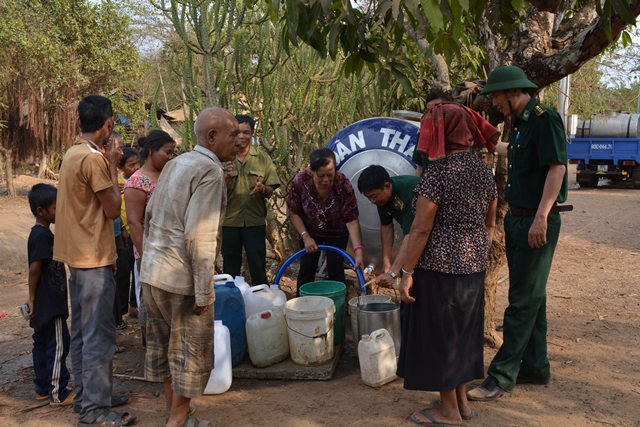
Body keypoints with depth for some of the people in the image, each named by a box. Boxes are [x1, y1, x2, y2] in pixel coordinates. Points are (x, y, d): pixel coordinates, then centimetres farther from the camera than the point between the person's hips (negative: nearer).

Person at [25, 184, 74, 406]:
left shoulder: (41, 233, 13)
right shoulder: (42, 235, -18)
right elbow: (34, 268, -21)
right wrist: (32, 298, -15)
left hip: (44, 304, 10)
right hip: (50, 304, -10)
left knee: (42, 343, 16)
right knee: (58, 346, -4)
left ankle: (42, 388, 27)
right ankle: (58, 394, 3)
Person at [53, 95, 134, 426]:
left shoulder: (72, 153, 12)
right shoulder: (94, 158, -18)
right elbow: (113, 209, -14)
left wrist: (108, 163, 11)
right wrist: (113, 165, -9)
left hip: (77, 256, 10)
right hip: (94, 258, -10)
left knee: (82, 332, 17)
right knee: (99, 336, -3)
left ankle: (85, 396, 29)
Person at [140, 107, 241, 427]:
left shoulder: (175, 164, 11)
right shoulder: (210, 171, -17)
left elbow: (150, 215, 17)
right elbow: (199, 237, -23)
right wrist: (203, 292, -19)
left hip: (152, 272, 9)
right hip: (181, 279, -9)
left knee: (163, 344, 19)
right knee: (192, 352, 7)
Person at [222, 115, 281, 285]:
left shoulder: (263, 158, 4)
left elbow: (270, 192, 3)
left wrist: (262, 189, -20)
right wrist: (227, 177, -20)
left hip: (255, 221, 0)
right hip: (229, 221, 0)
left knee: (258, 268, 3)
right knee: (230, 268, 11)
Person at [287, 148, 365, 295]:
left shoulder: (343, 185, -32)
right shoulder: (300, 180, -27)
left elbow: (352, 221, -32)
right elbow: (294, 213, -13)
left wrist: (358, 252, -39)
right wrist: (305, 237, -20)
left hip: (337, 233, -1)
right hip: (311, 231, 1)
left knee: (335, 268, -6)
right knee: (306, 268, 1)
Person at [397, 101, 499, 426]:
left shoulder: (437, 173, -17)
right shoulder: (484, 170, 6)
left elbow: (420, 229, -18)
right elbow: (490, 224, 12)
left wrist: (407, 273, -13)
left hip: (439, 266, -8)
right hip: (473, 265, 8)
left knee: (437, 335, 6)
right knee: (462, 332, 19)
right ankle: (462, 400, 32)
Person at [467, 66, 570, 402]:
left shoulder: (544, 118, -12)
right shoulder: (520, 124, 15)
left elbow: (557, 167, -20)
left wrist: (541, 216, -27)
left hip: (536, 223, -9)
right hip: (517, 220, 9)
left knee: (523, 301, -5)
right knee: (531, 297, 14)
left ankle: (502, 376, 0)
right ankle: (535, 368, 25)